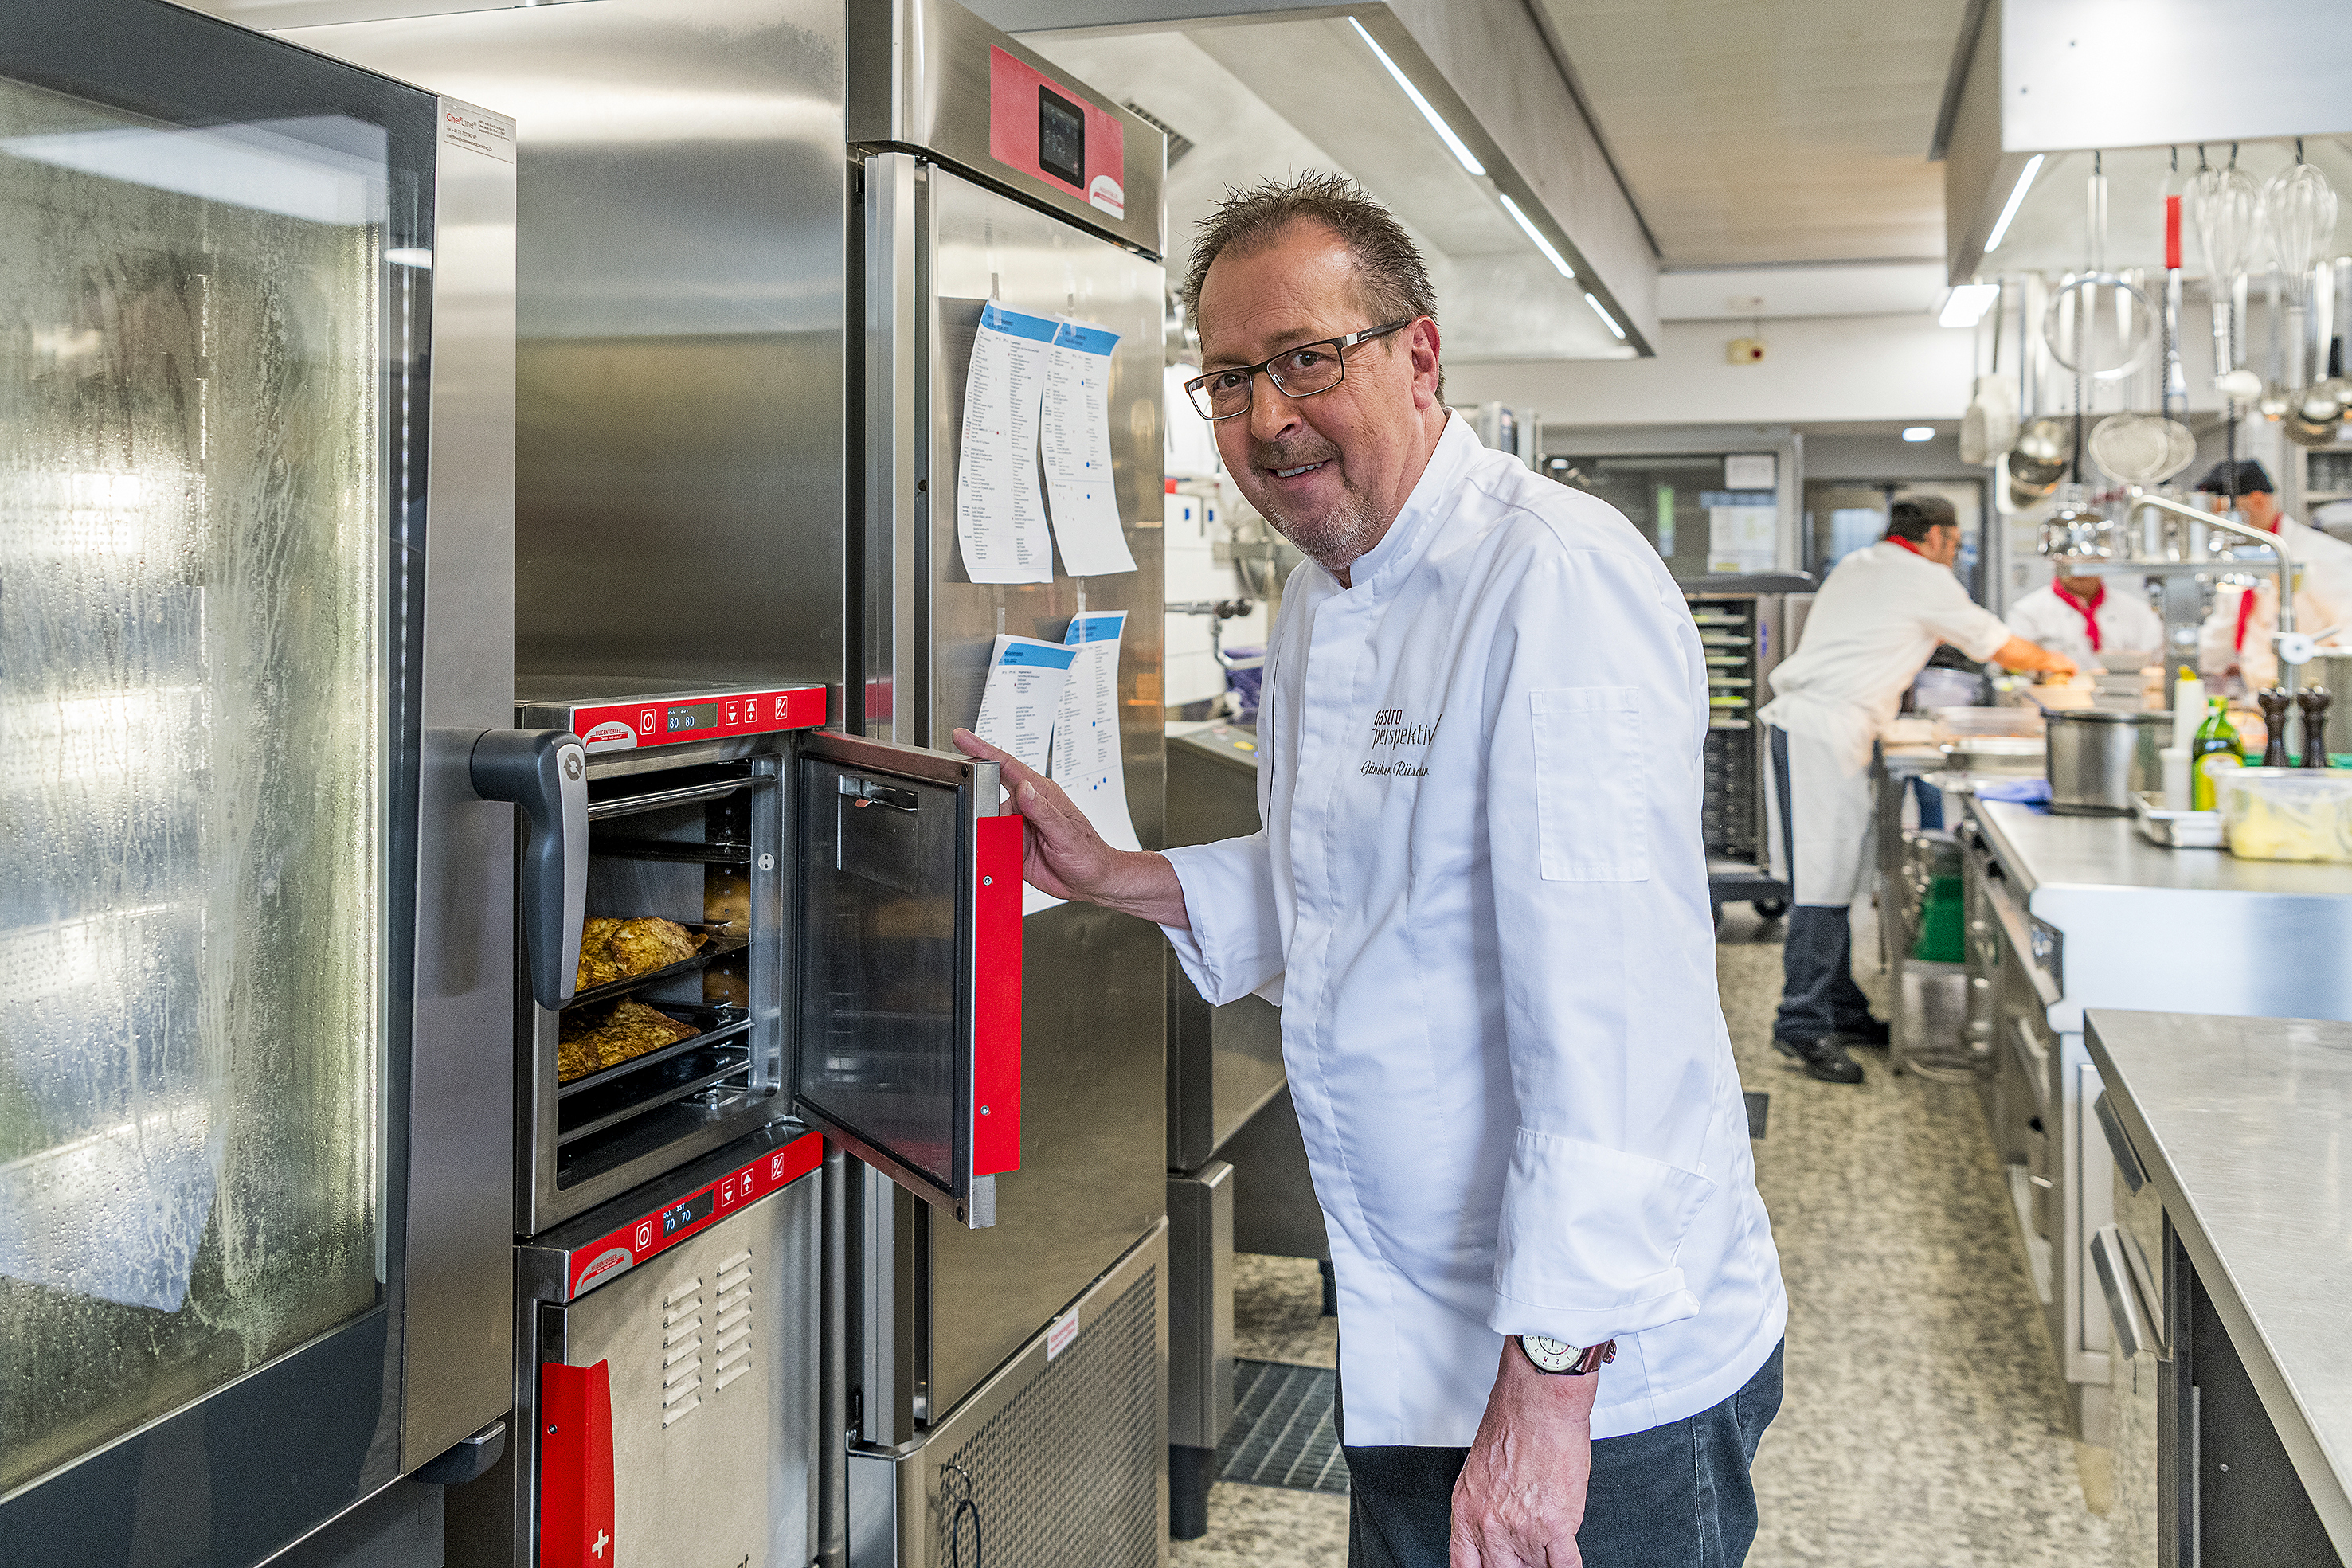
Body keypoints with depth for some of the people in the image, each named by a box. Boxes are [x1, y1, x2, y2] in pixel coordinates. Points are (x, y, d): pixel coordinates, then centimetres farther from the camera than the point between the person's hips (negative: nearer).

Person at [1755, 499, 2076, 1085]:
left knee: (1829, 879, 13)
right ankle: (1804, 1023, -9)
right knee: (1822, 884, -10)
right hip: (1824, 734, -9)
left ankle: (1841, 1011, 19)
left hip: (1799, 723, 9)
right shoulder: (1926, 581, -2)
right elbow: (2002, 647, 8)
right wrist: (2051, 661, 28)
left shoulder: (1856, 567, 21)